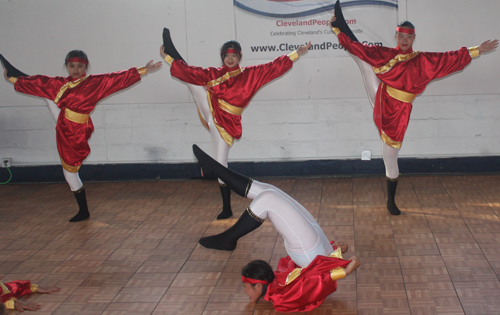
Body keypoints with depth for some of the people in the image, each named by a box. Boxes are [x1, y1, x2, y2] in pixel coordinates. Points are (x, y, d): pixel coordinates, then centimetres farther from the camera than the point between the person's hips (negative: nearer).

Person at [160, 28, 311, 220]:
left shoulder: (249, 74, 1)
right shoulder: (213, 74, 7)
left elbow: (273, 67, -2)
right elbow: (188, 71, 9)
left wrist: (296, 54, -7)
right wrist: (168, 58, 7)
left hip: (225, 124, -3)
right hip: (211, 115, 3)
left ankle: (227, 208, 10)